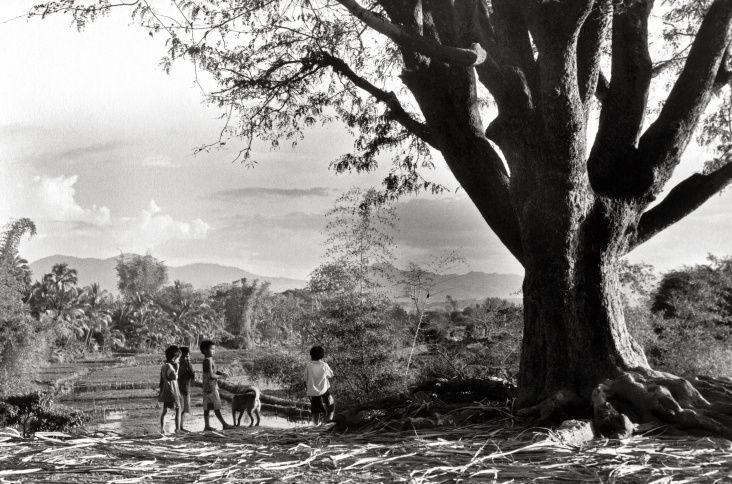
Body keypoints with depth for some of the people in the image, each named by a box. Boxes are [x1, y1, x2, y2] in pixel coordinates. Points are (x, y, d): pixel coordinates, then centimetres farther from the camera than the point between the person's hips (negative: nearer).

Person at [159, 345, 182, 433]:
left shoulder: (163, 366, 10)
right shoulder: (169, 366, -18)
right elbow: (174, 377, -31)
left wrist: (161, 391, 22)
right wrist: (176, 368, -20)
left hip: (165, 392, 9)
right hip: (172, 392, -9)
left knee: (165, 411, 12)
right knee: (178, 410, 1)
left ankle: (162, 429, 10)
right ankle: (178, 428, 0)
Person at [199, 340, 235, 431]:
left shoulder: (209, 360, 14)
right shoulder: (208, 360, -15)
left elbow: (213, 372, 22)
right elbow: (211, 375, -21)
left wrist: (221, 373, 5)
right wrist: (221, 377, -10)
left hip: (208, 388, 10)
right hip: (210, 387, -10)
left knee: (207, 407, 9)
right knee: (217, 407, -7)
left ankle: (207, 425, 12)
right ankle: (224, 424, -6)